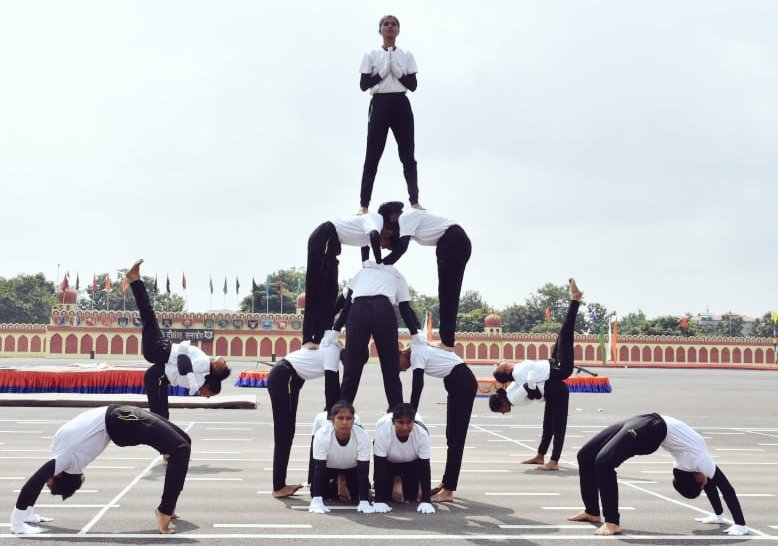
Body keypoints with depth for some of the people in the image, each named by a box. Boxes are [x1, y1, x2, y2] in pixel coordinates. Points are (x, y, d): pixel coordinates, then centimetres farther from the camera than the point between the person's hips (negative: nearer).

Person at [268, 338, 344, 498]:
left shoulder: (333, 349, 13)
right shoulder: (333, 351, -14)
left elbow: (334, 386, 16)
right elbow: (330, 386, -17)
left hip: (286, 378, 10)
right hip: (282, 378, -10)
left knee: (286, 432, 11)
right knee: (283, 434, -6)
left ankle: (280, 485, 15)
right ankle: (278, 487, -1)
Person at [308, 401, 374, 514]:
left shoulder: (362, 437, -34)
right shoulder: (322, 436, -36)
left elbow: (363, 471, -29)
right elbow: (318, 469, -33)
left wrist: (364, 502, -35)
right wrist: (317, 500, -40)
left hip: (352, 468, 1)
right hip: (328, 467, 0)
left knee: (355, 494, -10)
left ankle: (342, 480, 21)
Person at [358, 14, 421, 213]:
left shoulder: (406, 55, 8)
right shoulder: (371, 55, 3)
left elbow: (413, 85, 2)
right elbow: (363, 85, -3)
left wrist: (398, 71, -11)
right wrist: (382, 72, -13)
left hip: (401, 105, 2)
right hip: (379, 104, -2)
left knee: (407, 154, 4)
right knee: (373, 155, -2)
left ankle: (414, 200, 10)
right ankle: (364, 204, 1)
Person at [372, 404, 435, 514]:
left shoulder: (422, 434, -36)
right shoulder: (383, 431, -38)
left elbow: (425, 468, -29)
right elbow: (379, 467, -33)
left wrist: (426, 501, -35)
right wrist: (379, 501, -37)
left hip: (412, 461, 1)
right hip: (388, 460, 0)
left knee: (411, 494, -7)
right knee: (386, 493, -11)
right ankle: (395, 479, 22)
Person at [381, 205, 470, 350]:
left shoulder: (406, 217, -8)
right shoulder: (411, 217, 21)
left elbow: (401, 248, -20)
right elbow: (396, 245, 15)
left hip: (454, 243, -10)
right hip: (459, 244, 10)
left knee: (447, 292, -8)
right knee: (449, 292, 10)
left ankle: (447, 342, -8)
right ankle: (447, 341, 12)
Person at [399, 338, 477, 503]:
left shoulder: (416, 355, -13)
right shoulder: (418, 348, 12)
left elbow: (417, 387, -20)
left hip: (462, 385, -10)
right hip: (462, 383, 10)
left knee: (455, 438, -10)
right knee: (452, 436, 16)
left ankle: (448, 491, -9)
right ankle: (446, 483, 25)